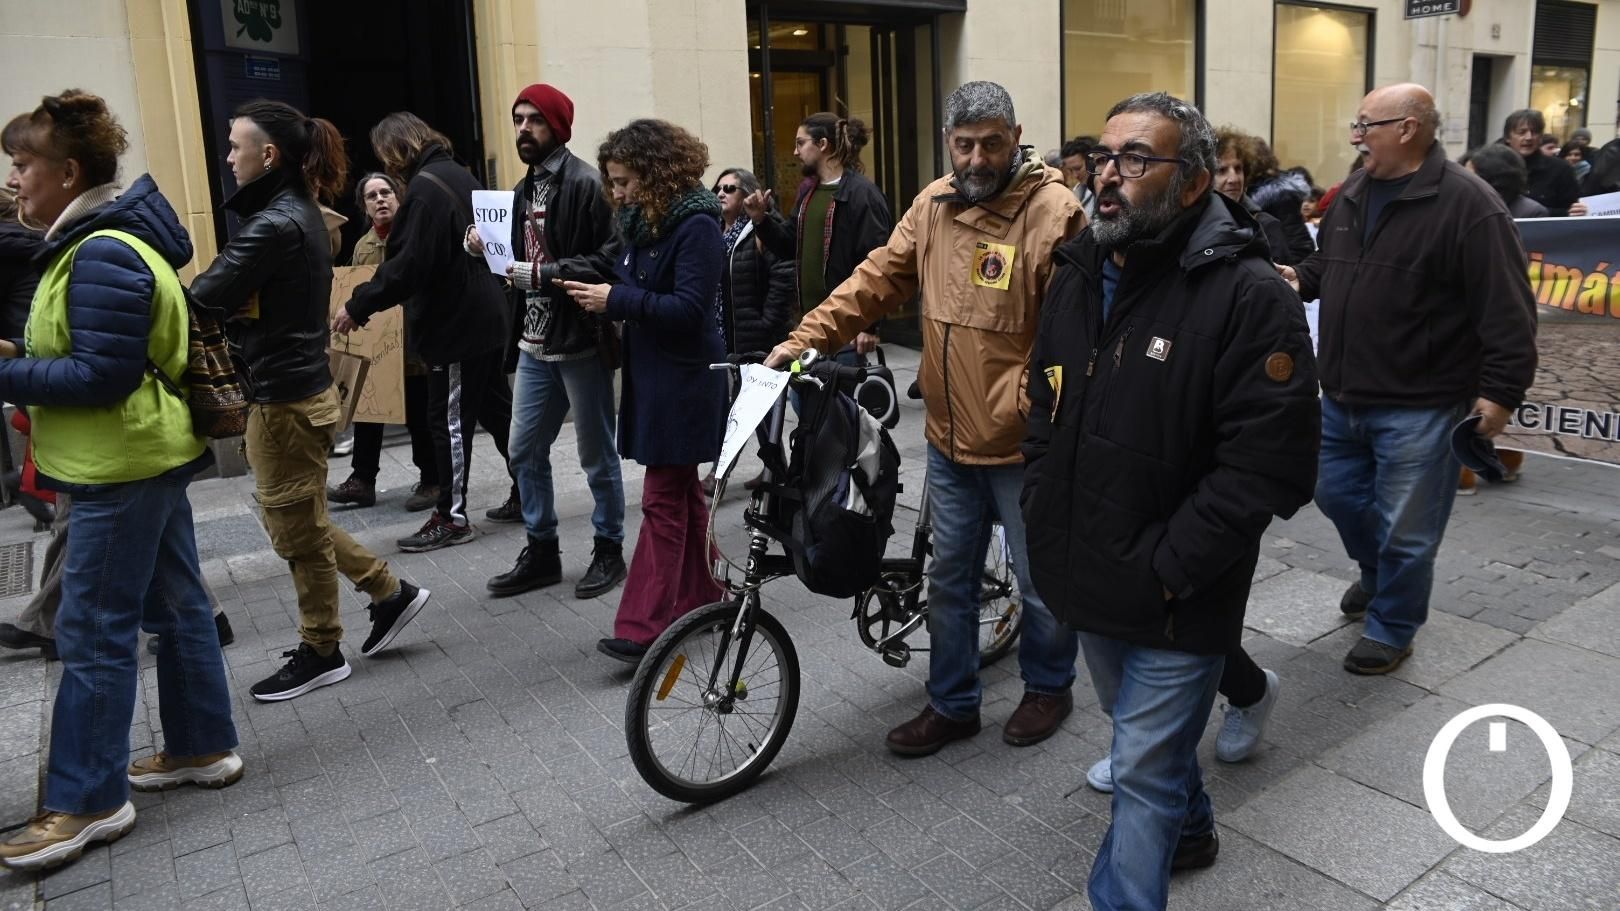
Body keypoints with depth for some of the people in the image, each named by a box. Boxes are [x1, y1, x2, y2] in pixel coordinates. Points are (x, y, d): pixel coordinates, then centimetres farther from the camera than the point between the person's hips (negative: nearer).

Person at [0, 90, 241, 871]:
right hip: (145, 457, 10)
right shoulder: (97, 241, 13)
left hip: (124, 468, -10)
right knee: (176, 605, 15)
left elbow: (102, 376, -23)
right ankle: (204, 748, 27)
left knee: (93, 631, -3)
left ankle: (86, 801, 8)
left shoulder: (104, 257, -19)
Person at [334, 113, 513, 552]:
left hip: (456, 324, -10)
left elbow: (409, 266, -22)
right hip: (486, 317, 10)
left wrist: (358, 307, -15)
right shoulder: (457, 174, 13)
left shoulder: (425, 188, -16)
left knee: (450, 420, -2)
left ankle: (451, 517, 6)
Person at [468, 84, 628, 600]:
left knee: (596, 454, 5)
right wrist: (487, 248, 2)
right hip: (536, 343, 9)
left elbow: (610, 260, -21)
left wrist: (542, 274, -23)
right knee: (525, 451, 13)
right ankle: (541, 551, 27)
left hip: (581, 341, -8)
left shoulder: (584, 183, -12)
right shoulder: (525, 188, 15)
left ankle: (609, 551, 21)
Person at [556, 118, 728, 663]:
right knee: (681, 490, 15)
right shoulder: (643, 222, 12)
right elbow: (633, 284, 14)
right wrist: (597, 293, -5)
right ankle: (702, 597, 27)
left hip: (684, 381, -9)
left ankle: (644, 627, -5)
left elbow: (689, 308, -20)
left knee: (664, 499, -8)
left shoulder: (696, 226, -14)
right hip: (651, 374, 9)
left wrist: (616, 301, -21)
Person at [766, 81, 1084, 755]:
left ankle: (1048, 687, 39)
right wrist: (807, 337, -5)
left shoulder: (1053, 211, -14)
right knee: (949, 578, 17)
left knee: (1042, 580, 13)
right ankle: (952, 704, 34)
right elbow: (878, 279, 5)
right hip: (949, 439, 6)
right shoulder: (933, 205, 4)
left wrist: (1030, 408, -22)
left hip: (1024, 445, -5)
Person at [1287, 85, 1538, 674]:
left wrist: (1500, 390, -19)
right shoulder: (1354, 193, 8)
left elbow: (1507, 310, -17)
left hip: (1417, 408, -7)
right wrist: (1299, 279, 1)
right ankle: (1377, 574, 49)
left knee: (1405, 529, 5)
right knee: (1338, 495, 22)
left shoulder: (1467, 205, -16)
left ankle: (1391, 630, 24)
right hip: (1343, 396, 8)